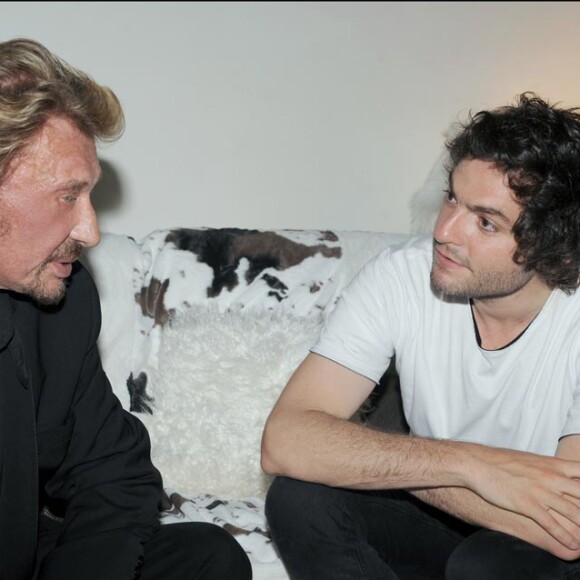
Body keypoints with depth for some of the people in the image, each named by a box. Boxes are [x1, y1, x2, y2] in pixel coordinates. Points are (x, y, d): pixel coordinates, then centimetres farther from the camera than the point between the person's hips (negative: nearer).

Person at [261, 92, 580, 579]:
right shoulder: (400, 277, -17)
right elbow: (284, 443, -25)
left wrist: (373, 460, -23)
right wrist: (470, 463, -32)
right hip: (434, 519, 3)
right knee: (300, 498, -22)